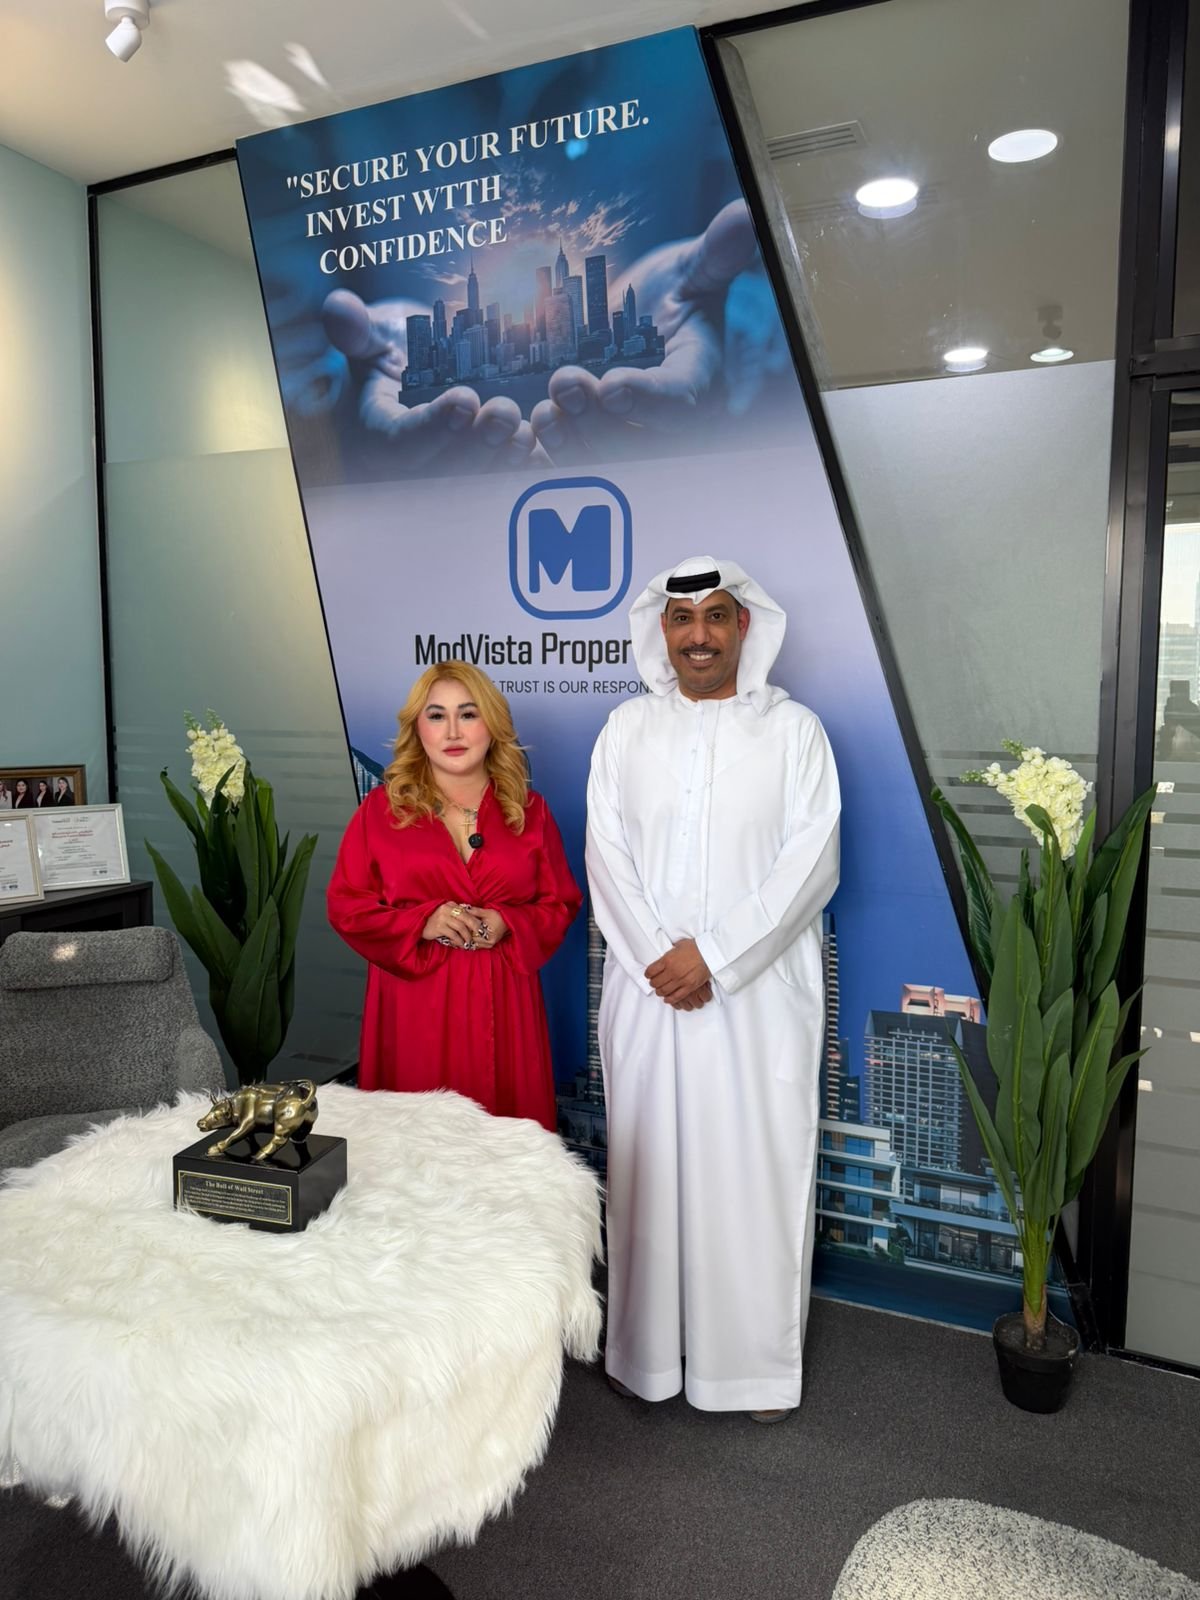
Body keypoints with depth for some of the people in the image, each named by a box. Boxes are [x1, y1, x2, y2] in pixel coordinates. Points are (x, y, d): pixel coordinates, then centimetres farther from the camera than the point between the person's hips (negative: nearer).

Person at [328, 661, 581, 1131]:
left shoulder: (528, 810, 5)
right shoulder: (382, 807, 1)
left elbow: (561, 904, 7)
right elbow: (346, 906, 0)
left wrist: (507, 925, -13)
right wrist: (423, 923, -15)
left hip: (502, 1003, 1)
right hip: (414, 1005, -1)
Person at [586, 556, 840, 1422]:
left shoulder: (793, 728, 1)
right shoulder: (627, 728, 8)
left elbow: (811, 862, -7)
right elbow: (607, 855, 1)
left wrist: (714, 956, -14)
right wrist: (657, 959, -11)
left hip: (761, 990, -2)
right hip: (648, 987, 2)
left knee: (759, 1166, 5)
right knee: (649, 1161, 9)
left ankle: (760, 1362, 23)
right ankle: (646, 1352, 26)